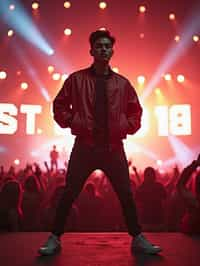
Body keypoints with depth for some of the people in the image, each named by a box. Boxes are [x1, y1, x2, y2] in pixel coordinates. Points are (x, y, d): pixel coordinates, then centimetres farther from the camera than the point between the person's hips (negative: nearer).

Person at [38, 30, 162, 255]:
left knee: (126, 194, 7)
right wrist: (71, 123, -4)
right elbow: (59, 106, 8)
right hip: (84, 146, -1)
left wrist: (127, 127, 3)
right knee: (69, 194, 3)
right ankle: (55, 238, 17)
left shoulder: (122, 83, 8)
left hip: (114, 148, 2)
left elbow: (135, 111, 18)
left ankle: (138, 238, 22)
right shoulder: (76, 79, 2)